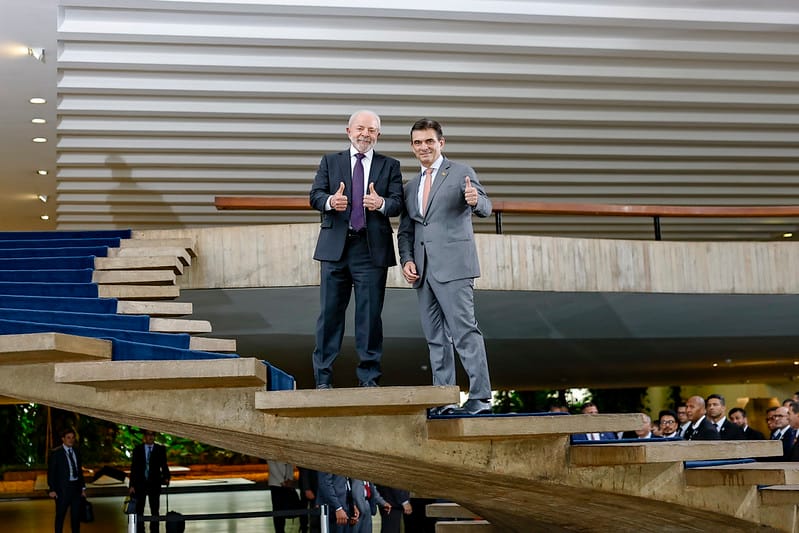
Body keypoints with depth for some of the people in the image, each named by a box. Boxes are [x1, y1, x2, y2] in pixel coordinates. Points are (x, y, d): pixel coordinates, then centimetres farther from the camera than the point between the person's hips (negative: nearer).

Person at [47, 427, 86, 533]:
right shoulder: (56, 453, -6)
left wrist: (83, 488, 11)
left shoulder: (76, 452, 11)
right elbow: (51, 472, -7)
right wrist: (51, 489, -13)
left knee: (76, 515, 10)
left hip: (76, 487, 5)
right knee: (60, 515, 3)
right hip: (63, 488, -5)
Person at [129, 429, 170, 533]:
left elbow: (164, 466, 1)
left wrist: (166, 477, -19)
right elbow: (133, 468, 2)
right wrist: (132, 485, -3)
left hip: (154, 484, -1)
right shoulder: (137, 450, 3)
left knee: (155, 511, 2)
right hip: (140, 484, 1)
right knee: (139, 510, 7)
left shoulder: (160, 449, 1)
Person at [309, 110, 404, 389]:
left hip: (373, 249, 0)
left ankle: (368, 376, 12)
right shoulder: (330, 161, 11)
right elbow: (315, 195, 0)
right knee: (330, 313, 4)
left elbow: (398, 203, -1)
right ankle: (323, 376, 11)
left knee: (370, 314, 3)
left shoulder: (389, 166, 10)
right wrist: (330, 201, -23)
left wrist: (382, 203, -24)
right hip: (335, 247, 0)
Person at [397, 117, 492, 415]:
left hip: (453, 266, -7)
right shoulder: (411, 188, 20)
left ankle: (480, 397, -13)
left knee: (464, 331, -13)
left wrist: (475, 201, -33)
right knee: (435, 337, 7)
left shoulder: (461, 173, 3)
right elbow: (405, 230, 20)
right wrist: (407, 260, 3)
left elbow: (485, 208, -9)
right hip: (423, 270, 7)